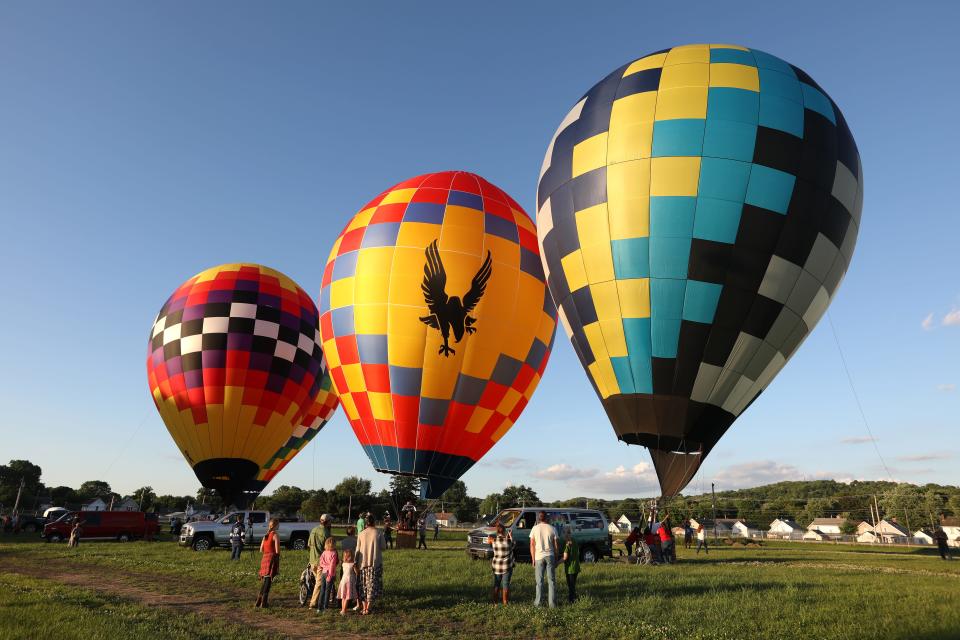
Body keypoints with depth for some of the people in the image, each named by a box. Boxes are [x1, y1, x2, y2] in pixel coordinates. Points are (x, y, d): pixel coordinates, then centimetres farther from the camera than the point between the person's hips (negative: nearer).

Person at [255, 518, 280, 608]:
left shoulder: (265, 535, 13)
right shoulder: (275, 535, -9)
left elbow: (261, 550, 14)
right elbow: (277, 551, -13)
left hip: (265, 558, 7)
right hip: (272, 558, -7)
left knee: (264, 580, 17)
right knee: (268, 580, -4)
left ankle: (259, 601, 20)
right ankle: (264, 602, -4)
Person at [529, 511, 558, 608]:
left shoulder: (534, 529, -1)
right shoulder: (552, 529, -1)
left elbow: (532, 545, -1)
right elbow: (555, 546, 2)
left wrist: (533, 559, 7)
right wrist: (556, 559, 11)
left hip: (539, 557, 0)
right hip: (550, 556, 1)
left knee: (539, 581, 9)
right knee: (551, 580, 8)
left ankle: (538, 602, 13)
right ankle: (552, 603, 9)